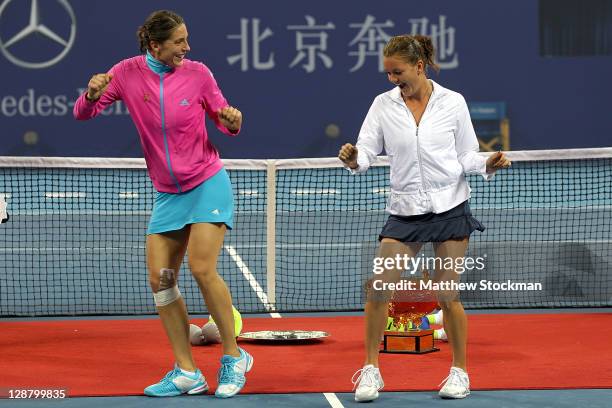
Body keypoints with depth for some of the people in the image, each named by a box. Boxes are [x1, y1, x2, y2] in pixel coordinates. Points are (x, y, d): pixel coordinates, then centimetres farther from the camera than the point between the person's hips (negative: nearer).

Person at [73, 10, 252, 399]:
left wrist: (232, 121, -20)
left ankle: (234, 358, -1)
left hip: (208, 185, -4)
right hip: (167, 193, 4)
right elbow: (82, 113, -2)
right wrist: (92, 94, -25)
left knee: (202, 268, -18)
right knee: (160, 279, -3)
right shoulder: (128, 73, -4)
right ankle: (187, 373, 5)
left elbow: (225, 120, 3)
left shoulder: (197, 73, -8)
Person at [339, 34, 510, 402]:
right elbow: (367, 151, -1)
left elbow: (467, 156, 4)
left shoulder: (453, 102, -1)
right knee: (378, 289, -8)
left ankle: (460, 371, 16)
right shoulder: (383, 105, 2)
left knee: (447, 296, 0)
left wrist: (487, 165, -15)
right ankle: (371, 370, 4)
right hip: (404, 212, 2)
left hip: (450, 207, -2)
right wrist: (354, 160, -23)